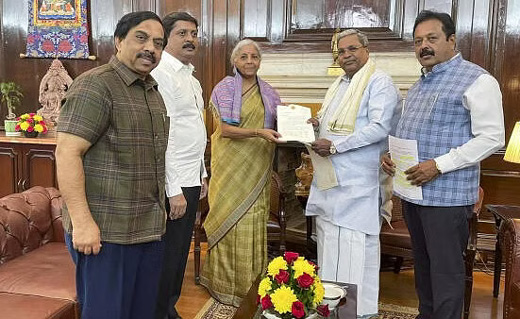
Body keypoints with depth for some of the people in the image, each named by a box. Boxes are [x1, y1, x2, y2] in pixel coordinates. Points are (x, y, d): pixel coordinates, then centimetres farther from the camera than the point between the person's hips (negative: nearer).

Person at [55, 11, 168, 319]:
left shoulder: (153, 91, 15)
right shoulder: (95, 85, -11)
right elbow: (67, 153, -18)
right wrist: (82, 221, -22)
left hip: (149, 230, 8)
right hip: (106, 232, -8)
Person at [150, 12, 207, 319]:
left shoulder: (192, 79, 15)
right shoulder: (162, 75, -15)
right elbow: (162, 136, -20)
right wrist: (174, 190, -21)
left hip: (191, 180, 9)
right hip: (172, 184, -9)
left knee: (181, 251, 18)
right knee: (168, 254, 2)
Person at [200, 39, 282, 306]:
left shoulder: (268, 93, 11)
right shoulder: (225, 88, -3)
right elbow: (224, 129, -12)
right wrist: (258, 132, -24)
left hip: (257, 167, 4)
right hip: (231, 165, -4)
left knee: (253, 223, 6)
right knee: (229, 220, 2)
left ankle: (251, 284, 19)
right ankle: (226, 283, 15)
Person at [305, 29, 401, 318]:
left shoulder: (380, 82, -8)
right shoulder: (339, 84, 19)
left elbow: (379, 128, -20)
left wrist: (334, 146, -21)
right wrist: (318, 123, 7)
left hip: (357, 180, -9)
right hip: (330, 175, 9)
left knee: (353, 243, -4)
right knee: (329, 238, 14)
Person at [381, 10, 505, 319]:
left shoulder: (476, 80, -8)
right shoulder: (419, 84, 17)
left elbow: (491, 138, -15)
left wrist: (439, 165, -21)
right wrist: (391, 155, 4)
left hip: (446, 195, -8)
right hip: (412, 191, 8)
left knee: (445, 271, 1)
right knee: (422, 265, 18)